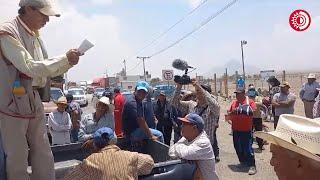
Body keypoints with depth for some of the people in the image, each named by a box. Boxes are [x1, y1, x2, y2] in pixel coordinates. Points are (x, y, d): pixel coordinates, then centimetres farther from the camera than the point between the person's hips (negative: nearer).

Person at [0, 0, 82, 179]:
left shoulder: (35, 36, 11)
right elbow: (31, 68, -22)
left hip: (34, 102, 7)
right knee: (17, 158, 5)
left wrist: (69, 62, 1)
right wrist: (65, 58, -18)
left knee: (44, 157, 12)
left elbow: (48, 70, 16)